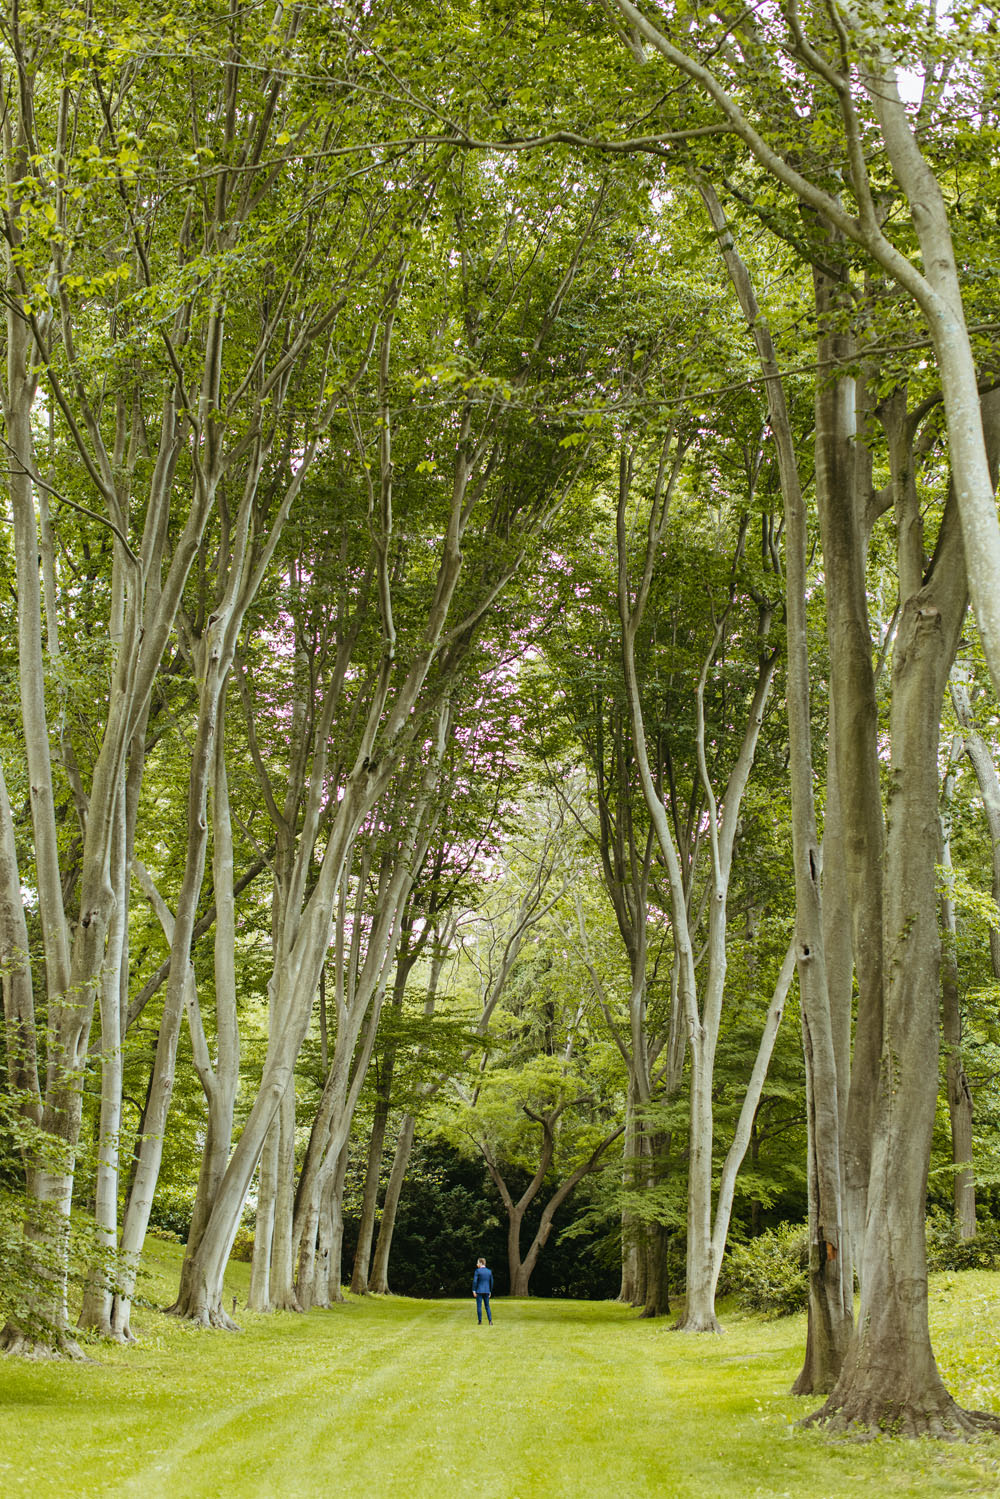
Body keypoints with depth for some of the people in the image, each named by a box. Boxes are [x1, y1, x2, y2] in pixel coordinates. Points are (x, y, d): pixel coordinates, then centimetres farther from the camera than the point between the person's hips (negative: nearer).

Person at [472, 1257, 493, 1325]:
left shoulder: (477, 1271, -7)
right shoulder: (489, 1271, 7)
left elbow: (475, 1281, -13)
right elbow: (491, 1282, 10)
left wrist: (474, 1291, -9)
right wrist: (490, 1291, 18)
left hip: (479, 1291, -4)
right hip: (486, 1291, 4)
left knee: (479, 1306, 3)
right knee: (487, 1306, 9)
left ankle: (480, 1321, 2)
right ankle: (490, 1321, -3)